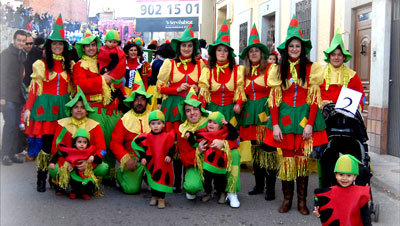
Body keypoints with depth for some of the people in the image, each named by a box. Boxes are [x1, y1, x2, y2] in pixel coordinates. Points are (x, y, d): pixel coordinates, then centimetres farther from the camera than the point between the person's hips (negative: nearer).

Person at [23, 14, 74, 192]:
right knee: (47, 143, -6)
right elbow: (34, 88, 1)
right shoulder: (41, 64, 2)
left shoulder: (69, 64, 12)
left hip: (64, 105, 3)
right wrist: (28, 109, -5)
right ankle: (41, 178, 6)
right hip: (46, 104, -3)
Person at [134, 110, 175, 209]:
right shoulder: (148, 137, -2)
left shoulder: (167, 136, -7)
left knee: (163, 180, 0)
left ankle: (161, 199, 10)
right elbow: (144, 149, 3)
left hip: (164, 164, -2)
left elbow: (172, 148, 1)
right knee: (153, 180, 14)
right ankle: (154, 197, 31)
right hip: (152, 164, 2)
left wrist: (169, 156, -12)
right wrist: (143, 158, -8)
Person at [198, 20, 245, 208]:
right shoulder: (207, 71, 7)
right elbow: (203, 93, 5)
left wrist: (238, 104, -11)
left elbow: (240, 91, 7)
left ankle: (232, 192, -9)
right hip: (212, 112, 1)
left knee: (231, 148, -10)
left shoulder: (237, 70, 5)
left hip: (229, 113, -1)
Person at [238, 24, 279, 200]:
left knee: (268, 149, -6)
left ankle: (270, 188, 1)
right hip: (250, 114, 6)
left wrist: (271, 113, -16)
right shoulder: (245, 72, 16)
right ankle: (259, 185, 21)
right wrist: (239, 106, 14)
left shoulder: (270, 69, -3)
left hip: (266, 113, -6)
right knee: (255, 149, 11)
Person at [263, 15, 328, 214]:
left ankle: (302, 201, 10)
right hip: (284, 117, 1)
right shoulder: (279, 70, 6)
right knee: (286, 157, 2)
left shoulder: (311, 68, 2)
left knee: (302, 158, 1)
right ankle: (287, 198, 13)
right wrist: (275, 125, -5)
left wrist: (310, 124, -10)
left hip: (304, 118, -1)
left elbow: (314, 99, -2)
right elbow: (274, 99, 3)